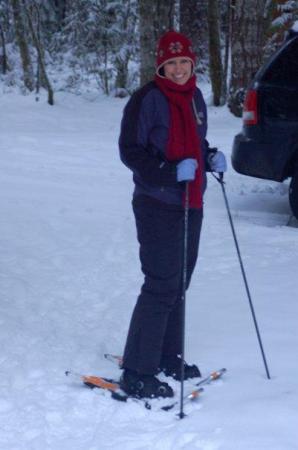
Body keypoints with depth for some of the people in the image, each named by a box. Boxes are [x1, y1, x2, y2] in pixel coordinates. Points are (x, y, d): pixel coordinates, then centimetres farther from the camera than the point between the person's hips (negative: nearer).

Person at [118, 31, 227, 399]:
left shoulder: (194, 98, 12)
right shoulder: (147, 100, -13)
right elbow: (130, 151, -14)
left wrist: (211, 158, 3)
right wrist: (171, 173, -25)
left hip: (191, 204, 8)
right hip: (157, 206, -8)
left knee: (179, 284, 15)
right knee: (162, 287, -10)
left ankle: (166, 358, 29)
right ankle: (137, 374, -3)